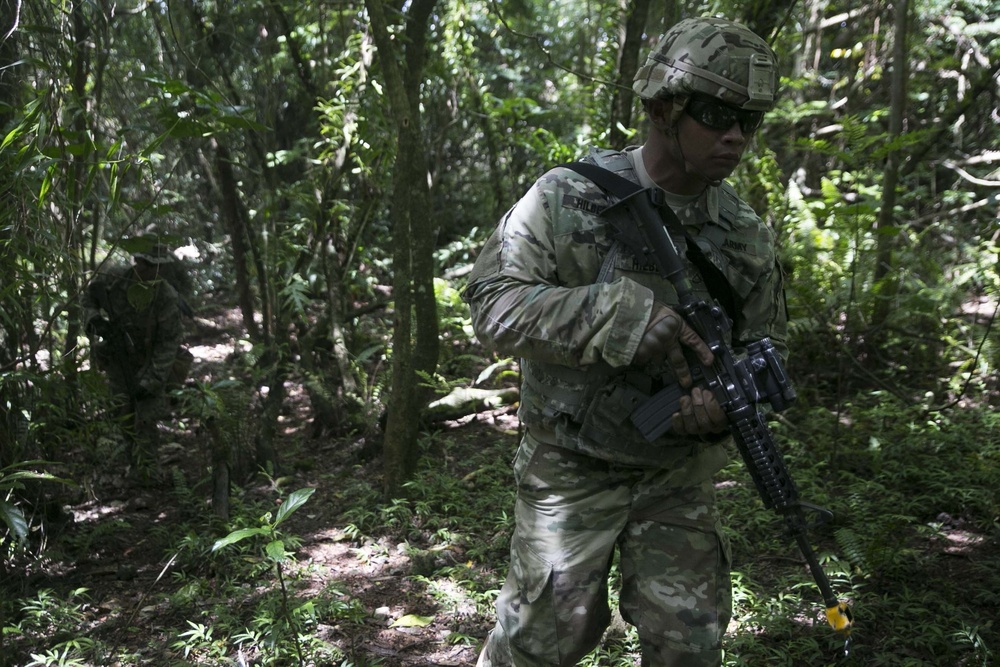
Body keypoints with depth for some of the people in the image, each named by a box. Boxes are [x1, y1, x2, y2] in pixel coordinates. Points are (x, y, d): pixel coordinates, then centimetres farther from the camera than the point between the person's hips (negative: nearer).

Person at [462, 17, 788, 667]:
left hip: (680, 473, 4)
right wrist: (618, 314, -34)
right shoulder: (568, 200, -14)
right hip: (573, 468, -3)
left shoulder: (748, 234, 0)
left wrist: (728, 397, -16)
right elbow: (493, 303, -21)